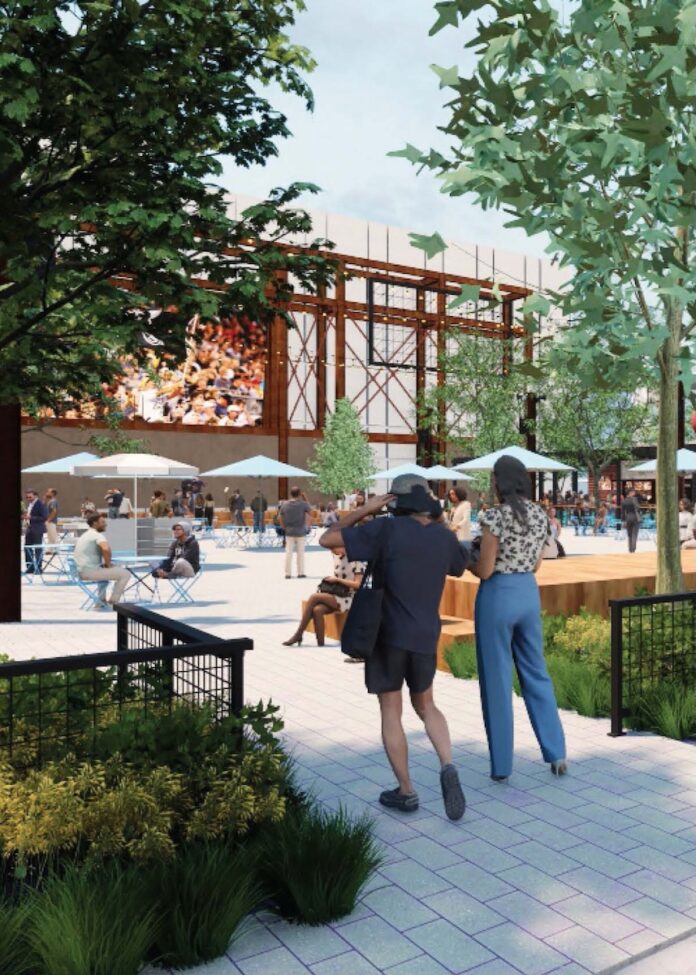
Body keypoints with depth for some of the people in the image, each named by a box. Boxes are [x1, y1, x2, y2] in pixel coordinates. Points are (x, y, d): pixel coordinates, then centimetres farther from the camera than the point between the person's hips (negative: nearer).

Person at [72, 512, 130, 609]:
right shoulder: (97, 535, -12)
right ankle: (112, 603, -2)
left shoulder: (85, 535, 19)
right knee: (125, 574, -9)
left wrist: (105, 564, 17)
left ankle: (101, 602, 31)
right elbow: (106, 549, -31)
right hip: (90, 571, -10)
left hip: (82, 571, 10)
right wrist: (108, 564, -15)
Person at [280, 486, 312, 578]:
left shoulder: (284, 504, 0)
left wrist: (284, 527, 12)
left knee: (288, 552, 6)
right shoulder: (303, 504, -11)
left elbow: (280, 517, 4)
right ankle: (300, 573, 11)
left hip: (289, 532, 2)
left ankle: (288, 573, 8)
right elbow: (310, 512, 1)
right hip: (300, 532, -2)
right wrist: (306, 501, 9)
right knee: (300, 552, 7)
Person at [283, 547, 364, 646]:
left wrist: (337, 580, -16)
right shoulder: (337, 558, 12)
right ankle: (320, 643, -23)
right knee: (317, 610, -27)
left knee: (314, 597, -23)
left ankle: (298, 634, -16)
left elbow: (357, 584, -12)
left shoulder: (356, 561, -9)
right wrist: (331, 580, 2)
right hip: (335, 596, 6)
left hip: (347, 599, -6)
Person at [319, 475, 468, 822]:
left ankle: (406, 792, 17)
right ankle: (448, 768, 1)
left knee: (391, 712, 10)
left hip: (387, 634, -4)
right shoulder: (444, 537, 0)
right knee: (425, 705, 22)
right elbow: (461, 566, 23)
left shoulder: (386, 529, -13)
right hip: (425, 636, 4)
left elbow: (327, 539, -10)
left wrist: (364, 510, -2)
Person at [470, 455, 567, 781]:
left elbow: (485, 570, -14)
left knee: (497, 681, 5)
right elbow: (536, 564, 13)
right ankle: (556, 753, 21)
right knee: (536, 674, 18)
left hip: (497, 596, -6)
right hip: (529, 594, 6)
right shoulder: (540, 515, 4)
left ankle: (502, 766, 14)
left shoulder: (495, 516, -16)